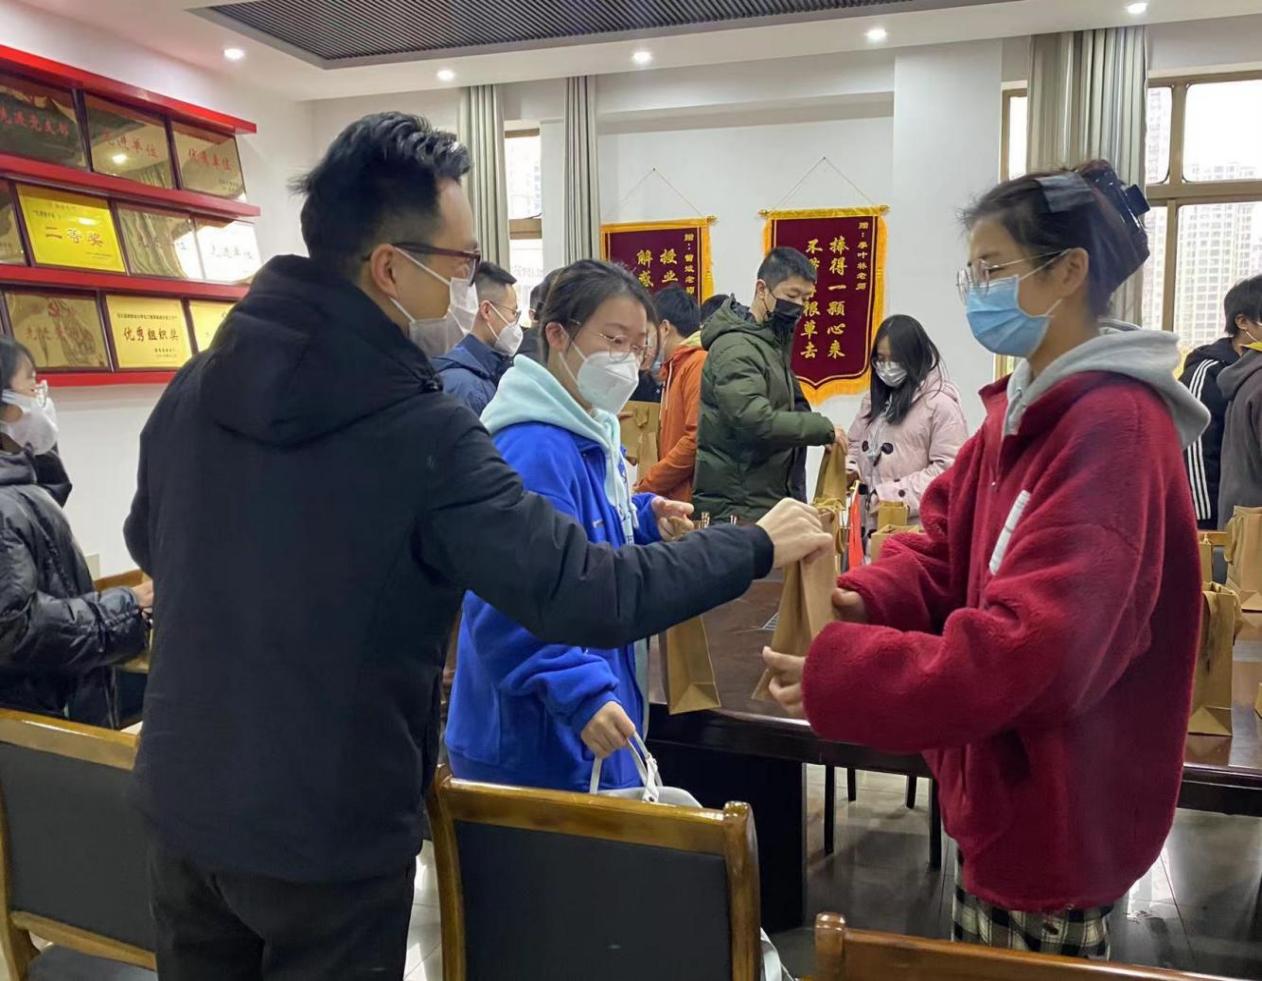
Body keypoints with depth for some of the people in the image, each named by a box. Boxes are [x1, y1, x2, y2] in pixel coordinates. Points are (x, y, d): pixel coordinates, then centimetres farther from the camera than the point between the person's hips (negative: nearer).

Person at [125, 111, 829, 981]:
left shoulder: (194, 387, -4)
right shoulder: (425, 433, -25)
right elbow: (587, 598, -24)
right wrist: (757, 548, -11)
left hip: (179, 803, 6)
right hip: (326, 835, -6)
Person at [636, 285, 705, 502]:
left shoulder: (699, 364, -9)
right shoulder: (676, 368, 19)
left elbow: (696, 440, -17)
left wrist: (645, 487, -11)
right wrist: (648, 483, 8)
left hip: (691, 500, -8)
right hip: (674, 498, 8)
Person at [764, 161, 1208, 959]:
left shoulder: (1114, 429, -24)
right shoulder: (1028, 407, 6)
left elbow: (1028, 646, -31)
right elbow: (946, 540, 6)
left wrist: (836, 674, -30)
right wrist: (863, 599, -14)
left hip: (1055, 807, -8)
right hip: (1009, 787, 9)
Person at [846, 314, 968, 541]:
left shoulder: (940, 401, -8)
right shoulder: (876, 397, 15)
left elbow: (947, 468, -14)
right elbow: (856, 445, 21)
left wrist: (896, 494, -18)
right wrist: (848, 470, -1)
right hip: (871, 521, 6)